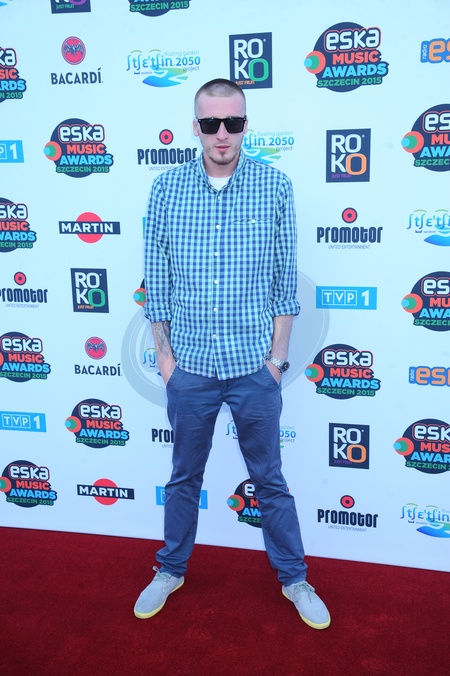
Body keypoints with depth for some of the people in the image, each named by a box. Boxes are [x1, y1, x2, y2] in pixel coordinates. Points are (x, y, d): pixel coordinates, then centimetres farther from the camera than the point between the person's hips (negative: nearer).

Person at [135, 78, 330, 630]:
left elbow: (285, 279, -1)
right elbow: (156, 280, 3)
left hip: (254, 366, -1)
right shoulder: (166, 189, -2)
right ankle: (171, 570, 39)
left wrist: (277, 355, -2)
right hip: (190, 365, 1)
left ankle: (293, 578, 33)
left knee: (269, 480, 13)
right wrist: (163, 353, 2)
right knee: (184, 477, 18)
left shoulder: (275, 186, -4)